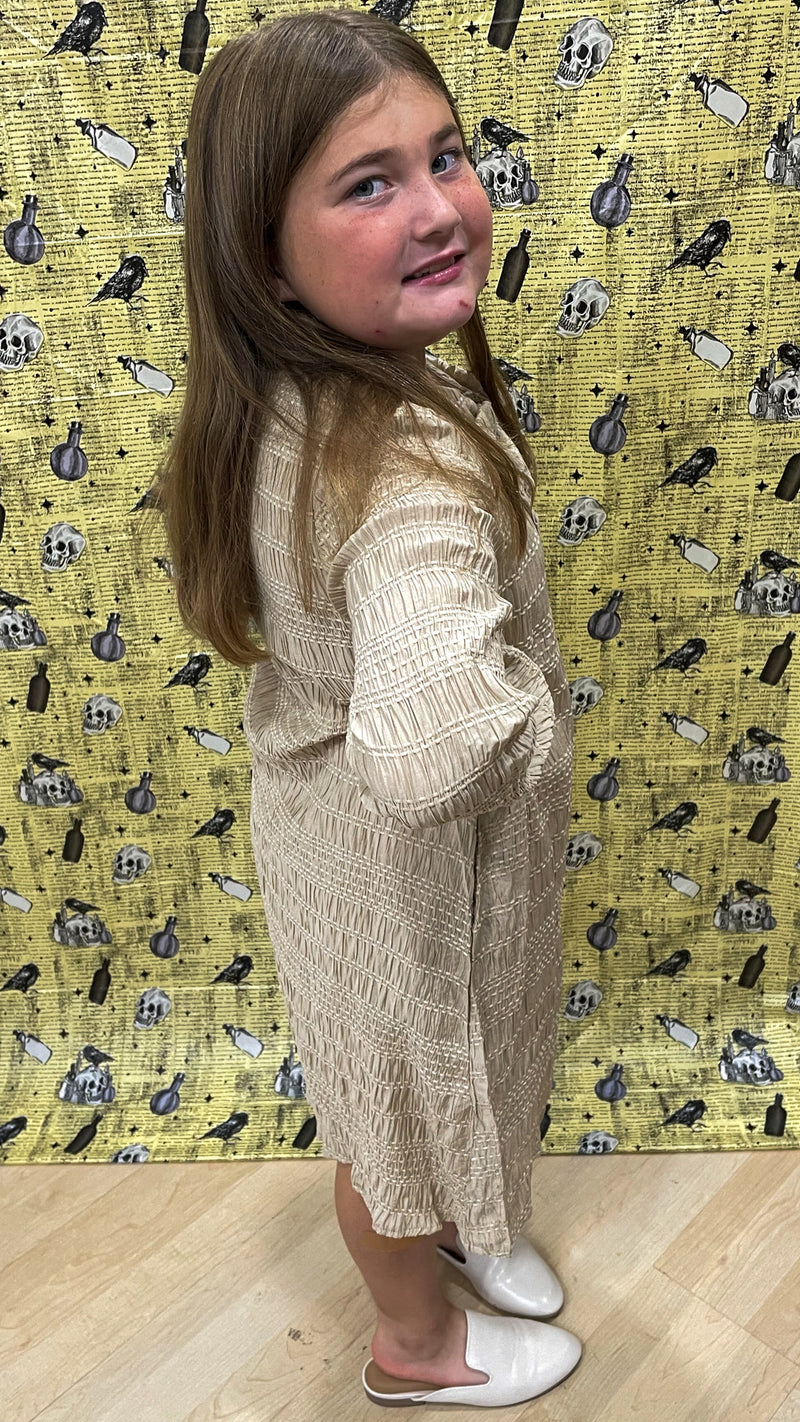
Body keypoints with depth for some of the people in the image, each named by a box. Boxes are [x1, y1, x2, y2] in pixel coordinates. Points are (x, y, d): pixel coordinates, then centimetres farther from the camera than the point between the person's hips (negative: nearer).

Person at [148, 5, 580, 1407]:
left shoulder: (270, 403, -11)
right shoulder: (423, 463, -39)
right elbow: (431, 754, -54)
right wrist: (536, 710, -32)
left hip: (312, 802, 8)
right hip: (413, 869, -7)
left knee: (381, 1076, 32)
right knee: (416, 1092, 21)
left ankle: (450, 1222, 66)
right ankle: (420, 1346, 54)